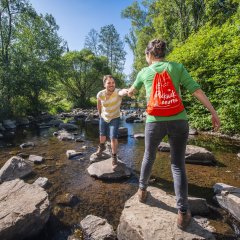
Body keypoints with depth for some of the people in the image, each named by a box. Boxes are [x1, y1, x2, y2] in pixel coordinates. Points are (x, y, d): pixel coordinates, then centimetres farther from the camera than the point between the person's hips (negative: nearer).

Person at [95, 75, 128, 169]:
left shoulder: (117, 92, -30)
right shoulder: (100, 94, -21)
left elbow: (122, 92, -57)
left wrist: (127, 91, -79)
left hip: (115, 118, -3)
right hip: (103, 118, 3)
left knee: (113, 138, -14)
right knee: (102, 135, 22)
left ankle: (114, 157, 10)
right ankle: (101, 147, 56)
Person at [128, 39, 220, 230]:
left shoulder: (144, 72, 11)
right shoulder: (177, 67, 8)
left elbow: (132, 90, 30)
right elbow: (196, 90, 0)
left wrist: (129, 92, 54)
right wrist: (214, 113, 3)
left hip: (155, 121, 0)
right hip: (178, 120, 0)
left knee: (149, 156, 22)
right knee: (178, 164, 9)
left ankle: (142, 190, 36)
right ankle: (183, 213, 9)